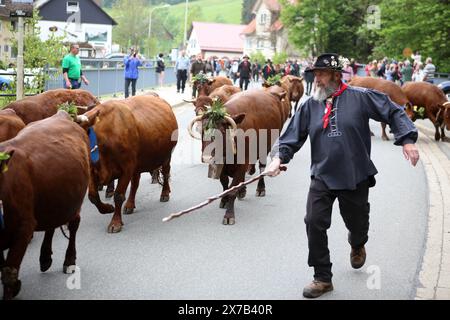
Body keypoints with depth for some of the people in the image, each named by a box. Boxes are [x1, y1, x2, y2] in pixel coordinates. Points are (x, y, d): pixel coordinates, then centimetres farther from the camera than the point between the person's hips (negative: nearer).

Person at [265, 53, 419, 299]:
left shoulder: (360, 97, -7)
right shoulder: (310, 106, 3)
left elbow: (394, 112, -4)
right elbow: (292, 136, 4)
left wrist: (407, 140, -14)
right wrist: (279, 157, -12)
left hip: (356, 177, -2)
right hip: (322, 177, 2)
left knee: (357, 224, 15)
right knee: (314, 223, -10)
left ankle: (357, 246, 55)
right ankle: (322, 278, 5)